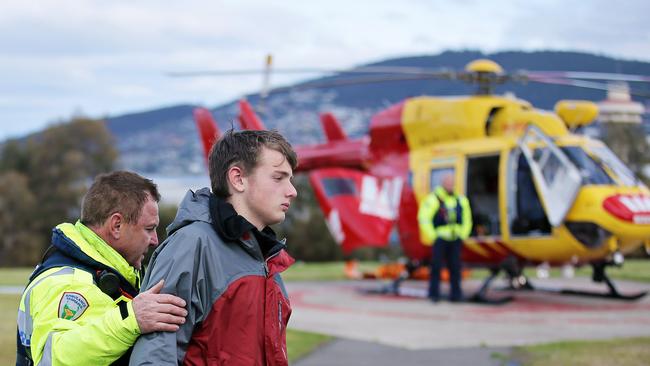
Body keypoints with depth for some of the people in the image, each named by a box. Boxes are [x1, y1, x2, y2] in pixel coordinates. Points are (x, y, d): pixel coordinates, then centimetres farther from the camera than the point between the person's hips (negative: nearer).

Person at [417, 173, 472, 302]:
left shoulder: (461, 200, 10)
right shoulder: (434, 199, -7)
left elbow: (467, 220, 20)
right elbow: (423, 218, -9)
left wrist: (462, 235, 10)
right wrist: (433, 236, -10)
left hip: (455, 239, 4)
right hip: (440, 239, -4)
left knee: (455, 267, 3)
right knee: (436, 266, -6)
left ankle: (456, 294, 8)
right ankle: (434, 294, 1)